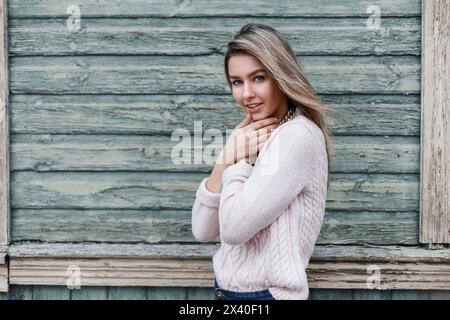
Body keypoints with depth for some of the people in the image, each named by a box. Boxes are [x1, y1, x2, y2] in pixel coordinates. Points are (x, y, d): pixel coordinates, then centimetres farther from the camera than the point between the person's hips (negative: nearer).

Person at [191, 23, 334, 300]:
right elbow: (203, 231, 0)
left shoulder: (298, 136, -17)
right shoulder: (253, 139, 7)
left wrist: (238, 159, -10)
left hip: (266, 292, -8)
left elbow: (234, 228, -23)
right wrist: (228, 156, -8)